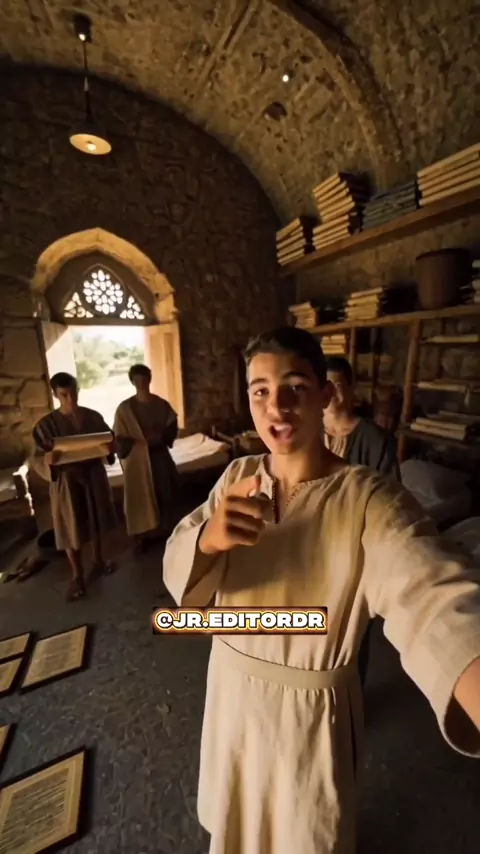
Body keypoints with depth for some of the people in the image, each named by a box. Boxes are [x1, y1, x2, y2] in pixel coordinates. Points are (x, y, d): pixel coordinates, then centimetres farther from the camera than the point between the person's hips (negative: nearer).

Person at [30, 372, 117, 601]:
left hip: (94, 476, 3)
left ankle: (98, 559, 42)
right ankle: (77, 575, 28)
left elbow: (109, 441, 4)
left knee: (96, 521, 18)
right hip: (66, 482, -2)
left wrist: (109, 449, -19)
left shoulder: (93, 416, -3)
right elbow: (36, 459, -9)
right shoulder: (46, 424, -10)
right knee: (72, 528, 8)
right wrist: (48, 460, -32)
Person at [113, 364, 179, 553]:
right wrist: (142, 442, -21)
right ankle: (142, 536, 26)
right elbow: (119, 439, -9)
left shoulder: (161, 404, -1)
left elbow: (172, 427, 5)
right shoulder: (124, 408, -9)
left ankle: (166, 529, 34)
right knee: (140, 498, 6)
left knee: (165, 494, 13)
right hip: (137, 459, -3)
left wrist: (162, 437, -13)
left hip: (160, 456, 3)